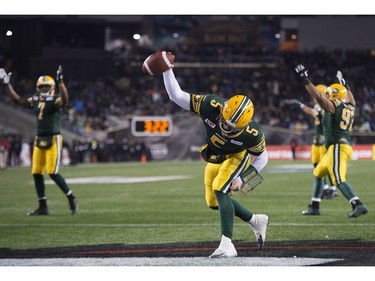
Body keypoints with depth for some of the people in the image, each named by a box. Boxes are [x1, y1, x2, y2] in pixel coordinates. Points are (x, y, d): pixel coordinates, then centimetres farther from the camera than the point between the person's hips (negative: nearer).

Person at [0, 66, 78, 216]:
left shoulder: (55, 100, -9)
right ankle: (43, 207, 13)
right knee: (37, 173, 6)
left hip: (53, 139, -7)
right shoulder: (35, 100, 11)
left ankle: (72, 199, 4)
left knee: (53, 172, -12)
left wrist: (60, 82, -39)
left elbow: (65, 100, -32)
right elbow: (17, 100, 18)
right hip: (39, 139, 7)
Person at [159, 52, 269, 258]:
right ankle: (256, 221, 30)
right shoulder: (211, 106, -36)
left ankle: (227, 245, -25)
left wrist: (241, 178, -22)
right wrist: (167, 70, -40)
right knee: (214, 202, 10)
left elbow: (262, 157, -17)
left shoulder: (251, 134, -38)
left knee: (220, 191, -26)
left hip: (238, 156, -5)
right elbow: (176, 96, -28)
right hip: (215, 158, 5)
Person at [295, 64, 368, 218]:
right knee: (318, 173, 22)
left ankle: (358, 205, -33)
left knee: (340, 180, -19)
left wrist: (305, 80, -12)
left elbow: (317, 96, -17)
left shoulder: (332, 107, -6)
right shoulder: (350, 107, 16)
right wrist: (345, 85, 53)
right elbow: (350, 99, 40)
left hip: (338, 147, -9)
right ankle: (314, 207, 26)